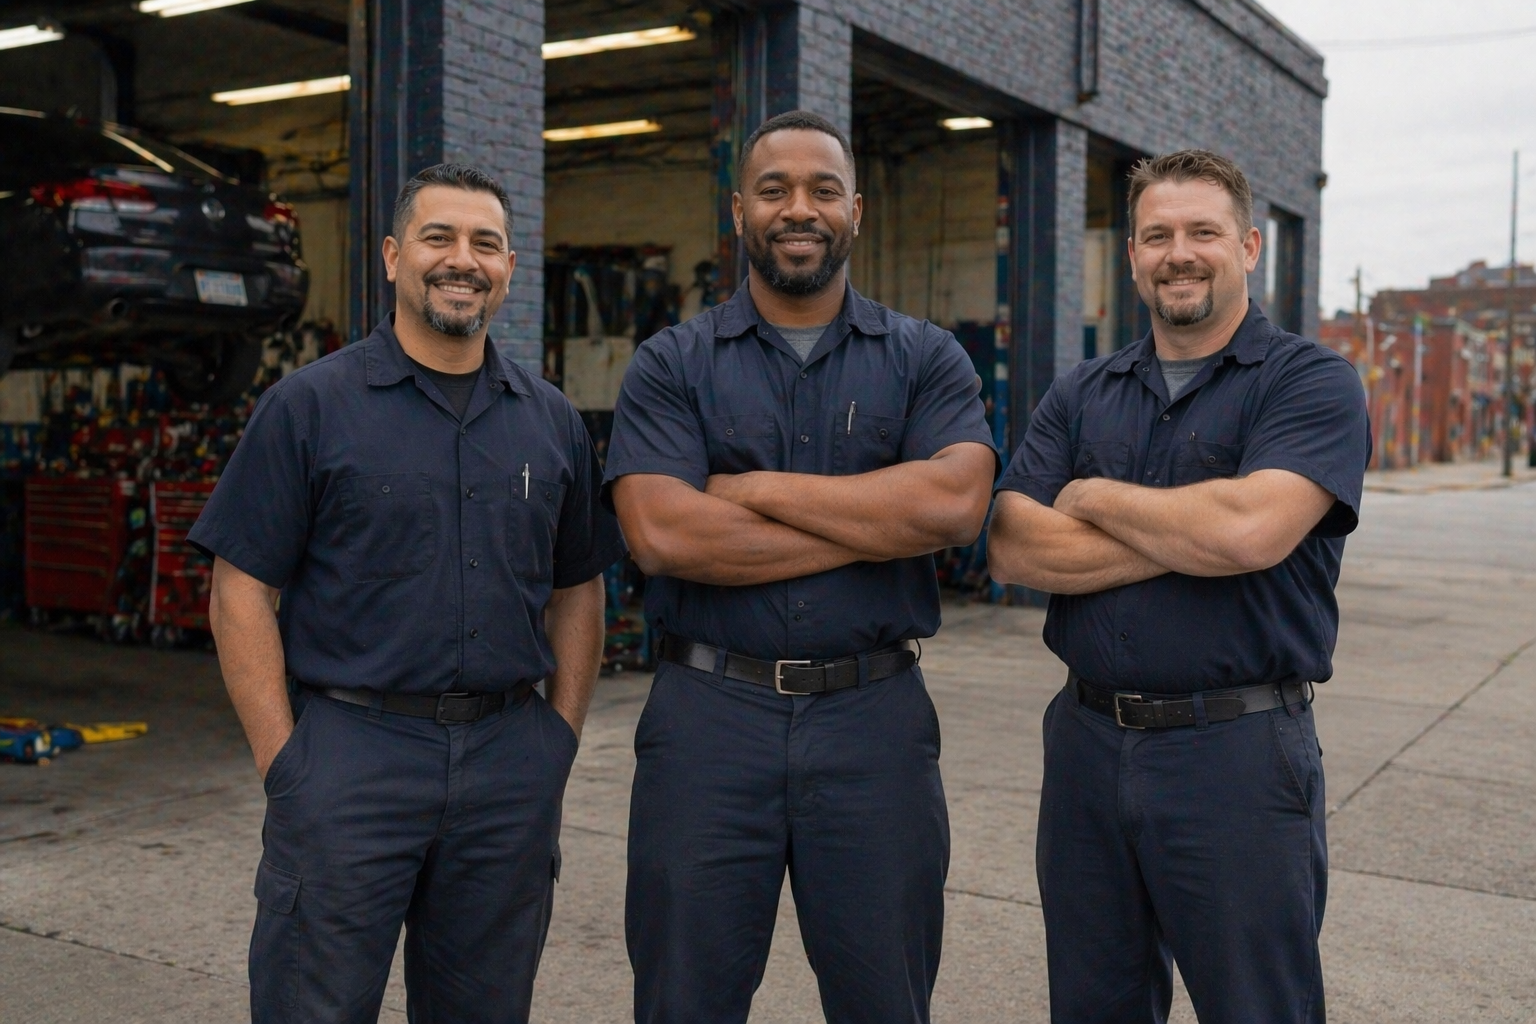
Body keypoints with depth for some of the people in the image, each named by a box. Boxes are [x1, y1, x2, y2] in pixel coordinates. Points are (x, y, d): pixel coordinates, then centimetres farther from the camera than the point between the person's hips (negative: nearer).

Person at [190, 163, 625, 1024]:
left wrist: (563, 735, 5)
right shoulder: (309, 405, -2)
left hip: (510, 765, 4)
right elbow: (243, 591, -4)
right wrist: (284, 760, -10)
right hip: (350, 751, -3)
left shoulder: (552, 421, 9)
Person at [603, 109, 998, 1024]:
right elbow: (663, 532, -13)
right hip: (709, 716, 0)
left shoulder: (926, 359, 6)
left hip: (874, 717, 1)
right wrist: (881, 522, -11)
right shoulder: (671, 366, 4)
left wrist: (757, 488, -10)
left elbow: (956, 502, -13)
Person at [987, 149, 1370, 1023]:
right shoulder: (1080, 396, 9)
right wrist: (1191, 536, -13)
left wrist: (1094, 498, -8)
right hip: (1087, 741, 5)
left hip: (1239, 749, -4)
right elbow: (1014, 551, -5)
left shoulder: (1313, 383, -4)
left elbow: (1251, 529, -23)